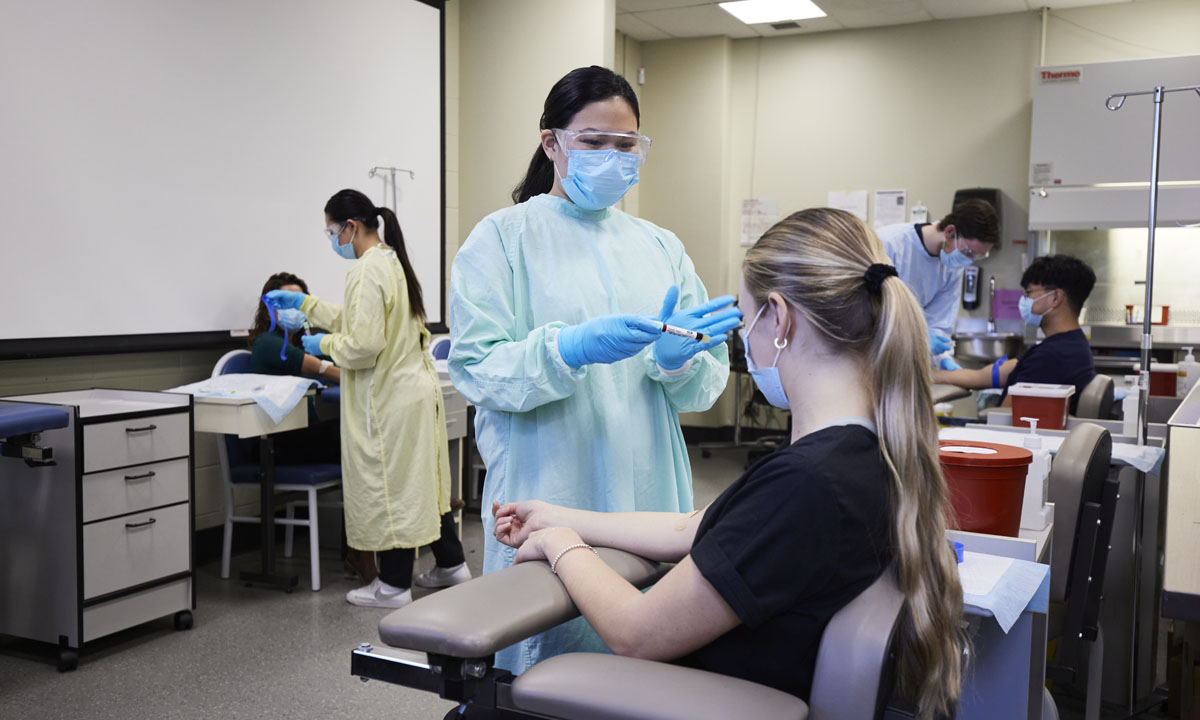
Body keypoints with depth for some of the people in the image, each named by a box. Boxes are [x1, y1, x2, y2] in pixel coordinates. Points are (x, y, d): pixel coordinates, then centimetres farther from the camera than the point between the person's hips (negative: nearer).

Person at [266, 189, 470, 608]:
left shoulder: (368, 271, -19)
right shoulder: (393, 262, 13)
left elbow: (363, 345, -23)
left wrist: (324, 345, -6)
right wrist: (302, 302, 26)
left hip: (389, 398, -10)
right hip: (414, 388, 10)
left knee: (389, 487, 2)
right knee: (421, 481, 18)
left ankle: (394, 585, 13)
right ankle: (451, 565, 28)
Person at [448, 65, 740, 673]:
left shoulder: (660, 246, 13)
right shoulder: (502, 237, 0)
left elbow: (708, 383, 8)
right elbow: (476, 369, -9)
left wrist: (675, 357, -14)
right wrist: (569, 349, -23)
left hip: (648, 495, 4)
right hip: (545, 499, -3)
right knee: (546, 660, 2)